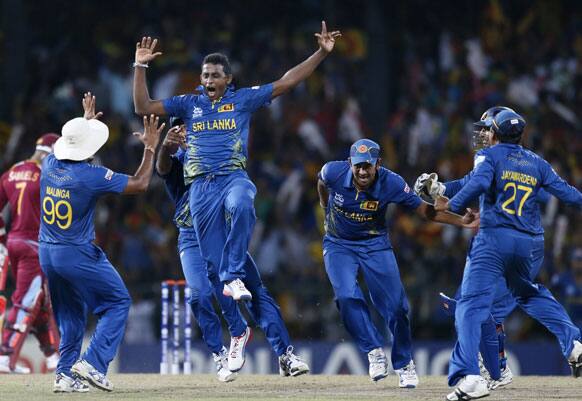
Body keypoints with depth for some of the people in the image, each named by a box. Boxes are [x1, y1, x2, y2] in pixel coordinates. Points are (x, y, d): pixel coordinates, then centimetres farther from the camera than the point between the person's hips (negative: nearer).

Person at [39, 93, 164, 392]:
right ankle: (93, 363, -7)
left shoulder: (50, 164, -2)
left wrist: (85, 120, 39)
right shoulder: (91, 175, -20)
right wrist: (150, 148, 0)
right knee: (117, 301, 6)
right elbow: (139, 184, -12)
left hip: (47, 253, 7)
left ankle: (66, 373, 12)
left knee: (69, 312, 20)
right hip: (78, 254, -7)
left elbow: (67, 145, 25)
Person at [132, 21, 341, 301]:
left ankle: (235, 276, -33)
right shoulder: (189, 104, 16)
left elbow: (287, 82, 10)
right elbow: (143, 107, 15)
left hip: (234, 177, -3)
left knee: (241, 207, -38)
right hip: (200, 185, 3)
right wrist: (140, 67, 7)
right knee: (214, 255, 0)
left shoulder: (243, 99, 11)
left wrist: (322, 53, 5)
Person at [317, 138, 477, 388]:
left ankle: (404, 365, 14)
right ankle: (374, 352, -7)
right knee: (347, 297, -24)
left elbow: (424, 210, -20)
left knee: (394, 304, -6)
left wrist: (463, 221, -32)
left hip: (375, 244, 0)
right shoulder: (334, 172, -22)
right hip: (339, 245, 0)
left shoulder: (391, 183, -24)